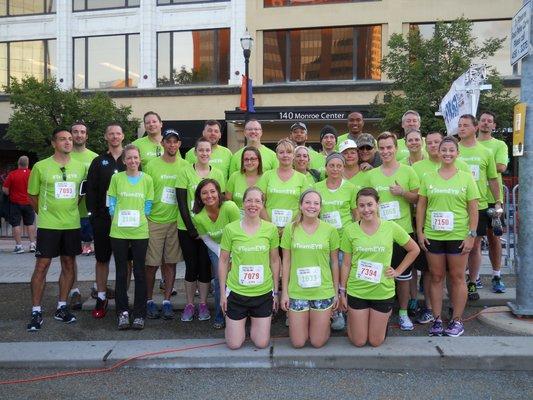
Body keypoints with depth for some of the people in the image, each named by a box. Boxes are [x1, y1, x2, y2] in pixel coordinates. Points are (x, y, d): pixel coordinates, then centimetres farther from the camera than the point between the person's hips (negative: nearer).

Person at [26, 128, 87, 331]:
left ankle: (62, 307, 23)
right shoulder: (40, 166, -4)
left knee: (68, 265, 9)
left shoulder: (81, 167, 4)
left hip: (72, 225, 3)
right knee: (42, 265, -2)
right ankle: (36, 312, 8)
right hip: (48, 225, -3)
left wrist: (70, 211, 9)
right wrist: (45, 213, 6)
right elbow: (33, 196, 5)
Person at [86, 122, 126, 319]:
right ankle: (101, 298, 17)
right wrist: (93, 212, -5)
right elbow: (90, 190, 4)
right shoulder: (98, 162, 8)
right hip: (102, 219, 1)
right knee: (102, 258, 6)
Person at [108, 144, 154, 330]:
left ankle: (139, 314, 15)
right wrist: (119, 220, -3)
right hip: (118, 232, 0)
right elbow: (112, 203, 5)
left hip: (140, 232, 0)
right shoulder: (116, 178, 2)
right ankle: (122, 312, 19)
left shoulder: (147, 179, 3)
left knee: (139, 273, 5)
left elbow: (148, 205, 6)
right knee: (121, 273, 8)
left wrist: (138, 220, -1)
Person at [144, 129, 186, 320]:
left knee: (170, 263, 8)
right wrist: (143, 216, -4)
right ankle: (149, 301, 19)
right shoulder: (152, 165, -1)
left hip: (175, 221, 2)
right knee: (151, 264, 3)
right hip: (154, 221, -2)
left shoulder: (184, 166, 5)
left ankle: (167, 301, 19)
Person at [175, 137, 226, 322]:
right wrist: (191, 228, -12)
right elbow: (181, 202, -6)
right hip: (187, 228, -1)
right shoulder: (185, 171, -3)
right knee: (191, 266, 4)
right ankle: (189, 305, 19)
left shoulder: (217, 174, 4)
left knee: (205, 266, 5)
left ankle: (203, 304, 19)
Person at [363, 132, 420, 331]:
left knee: (403, 275, 9)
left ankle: (403, 312, 25)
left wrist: (403, 192, -16)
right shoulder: (371, 175, 5)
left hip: (403, 230, -1)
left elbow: (418, 198, 3)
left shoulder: (407, 171, 0)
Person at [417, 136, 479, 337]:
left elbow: (473, 209, 0)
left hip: (458, 236, -1)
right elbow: (421, 206, 6)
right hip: (432, 236, 2)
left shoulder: (466, 178, 2)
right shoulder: (428, 178, 6)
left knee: (457, 277, 6)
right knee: (436, 277, 9)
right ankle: (437, 320, 19)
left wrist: (471, 235, -6)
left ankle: (457, 320, 18)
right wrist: (419, 232, 0)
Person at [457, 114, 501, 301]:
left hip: (479, 206, 2)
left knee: (475, 245, 9)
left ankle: (472, 283, 22)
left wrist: (498, 202, 7)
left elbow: (493, 179, 11)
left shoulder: (485, 152, 6)